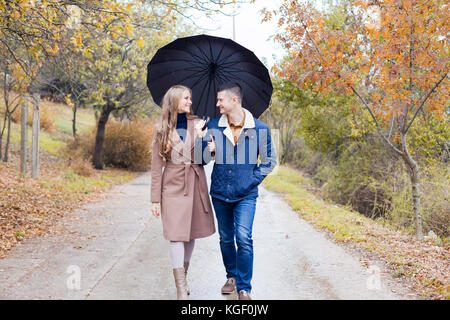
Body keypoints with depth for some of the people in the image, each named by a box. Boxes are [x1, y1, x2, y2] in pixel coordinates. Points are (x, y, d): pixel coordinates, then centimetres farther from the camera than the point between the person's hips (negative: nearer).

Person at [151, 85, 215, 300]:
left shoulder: (198, 124, 7)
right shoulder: (162, 129, 1)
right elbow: (156, 165, 1)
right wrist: (155, 198, -2)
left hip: (196, 185, 3)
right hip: (173, 186, -3)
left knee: (191, 234, 8)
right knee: (176, 236, -8)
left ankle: (183, 278, 26)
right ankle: (181, 291, -7)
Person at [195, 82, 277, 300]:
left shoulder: (259, 129, -3)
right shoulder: (214, 126, 1)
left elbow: (269, 161, 7)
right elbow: (203, 159, 2)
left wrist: (252, 180, -4)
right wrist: (201, 139, -15)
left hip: (245, 195, -3)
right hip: (220, 193, 3)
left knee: (243, 238, -13)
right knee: (226, 238, 13)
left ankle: (244, 288, -3)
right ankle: (231, 277, 34)